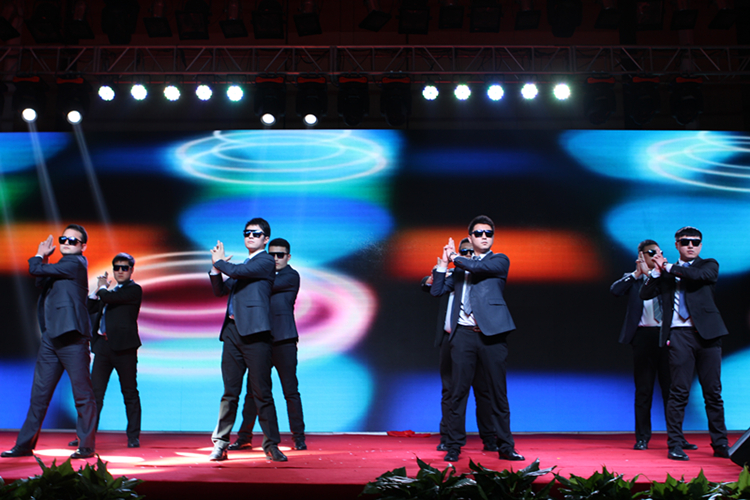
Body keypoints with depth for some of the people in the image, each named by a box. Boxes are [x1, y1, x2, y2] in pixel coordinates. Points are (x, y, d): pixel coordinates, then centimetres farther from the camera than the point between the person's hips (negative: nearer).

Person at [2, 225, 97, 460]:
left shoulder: (75, 263, -8)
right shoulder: (62, 264, 21)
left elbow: (36, 270, -12)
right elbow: (41, 282, 21)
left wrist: (39, 257, 10)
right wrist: (44, 257, 11)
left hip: (71, 336, -9)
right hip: (51, 337, 10)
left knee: (82, 392, -4)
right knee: (39, 392, 11)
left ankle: (86, 446, 1)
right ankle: (25, 445, 18)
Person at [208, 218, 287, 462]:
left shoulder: (265, 261, -1)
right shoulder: (243, 265, 24)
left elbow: (236, 271, -14)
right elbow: (220, 291, 24)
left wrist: (220, 261, 6)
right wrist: (216, 266, 9)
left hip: (254, 333, -7)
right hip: (232, 332, 7)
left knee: (262, 392, -5)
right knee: (230, 392, 8)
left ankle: (271, 444, 3)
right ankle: (220, 443, 12)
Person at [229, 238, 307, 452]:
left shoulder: (291, 276, 1)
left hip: (283, 340, -5)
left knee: (290, 390, -2)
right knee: (253, 390, 4)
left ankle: (299, 437, 7)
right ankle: (244, 437, 11)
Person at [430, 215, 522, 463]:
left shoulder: (500, 261, 8)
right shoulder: (461, 266, 20)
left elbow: (479, 267, -12)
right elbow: (436, 290, 18)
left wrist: (455, 257, 2)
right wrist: (444, 262, 10)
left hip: (491, 333, -3)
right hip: (463, 333, 3)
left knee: (499, 393, 2)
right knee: (458, 393, 0)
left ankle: (505, 447, 11)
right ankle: (453, 446, 7)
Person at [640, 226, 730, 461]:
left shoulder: (709, 265, 10)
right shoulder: (666, 273, 15)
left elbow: (699, 276, -12)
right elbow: (645, 294, 5)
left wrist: (668, 267, -5)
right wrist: (657, 270, -6)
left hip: (707, 333, 0)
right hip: (679, 335, 0)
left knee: (713, 391, 4)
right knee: (679, 391, -4)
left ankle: (720, 444, 14)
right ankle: (675, 445, 1)